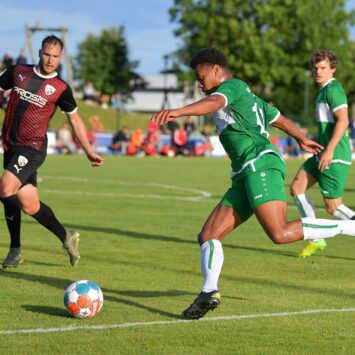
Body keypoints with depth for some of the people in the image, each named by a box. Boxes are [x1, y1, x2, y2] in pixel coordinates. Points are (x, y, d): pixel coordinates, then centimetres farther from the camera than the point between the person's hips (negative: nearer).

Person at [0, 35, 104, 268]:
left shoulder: (60, 88, -3)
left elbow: (75, 119, 8)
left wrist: (89, 152, 9)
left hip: (33, 149, -4)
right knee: (30, 206, 6)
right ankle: (67, 237, 25)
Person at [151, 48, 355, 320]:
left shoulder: (232, 85, 3)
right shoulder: (249, 97, 32)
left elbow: (213, 103, -20)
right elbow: (281, 120, 45)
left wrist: (177, 112, -38)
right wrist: (302, 139, 65)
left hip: (260, 164, -11)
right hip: (245, 176, 11)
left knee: (281, 234, -25)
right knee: (208, 236, 0)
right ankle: (209, 292, -15)